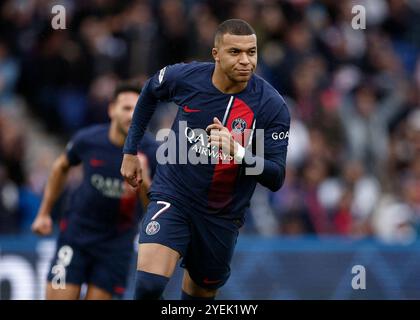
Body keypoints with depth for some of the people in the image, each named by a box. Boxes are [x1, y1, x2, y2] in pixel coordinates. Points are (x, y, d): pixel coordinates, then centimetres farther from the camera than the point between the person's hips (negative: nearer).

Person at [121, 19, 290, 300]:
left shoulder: (272, 105, -15)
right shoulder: (185, 77, -12)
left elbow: (275, 179, -16)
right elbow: (150, 92, 13)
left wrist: (237, 151, -34)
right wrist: (131, 152, 16)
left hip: (223, 215, 1)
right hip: (173, 196, -1)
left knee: (201, 293, 15)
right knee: (149, 284, -24)